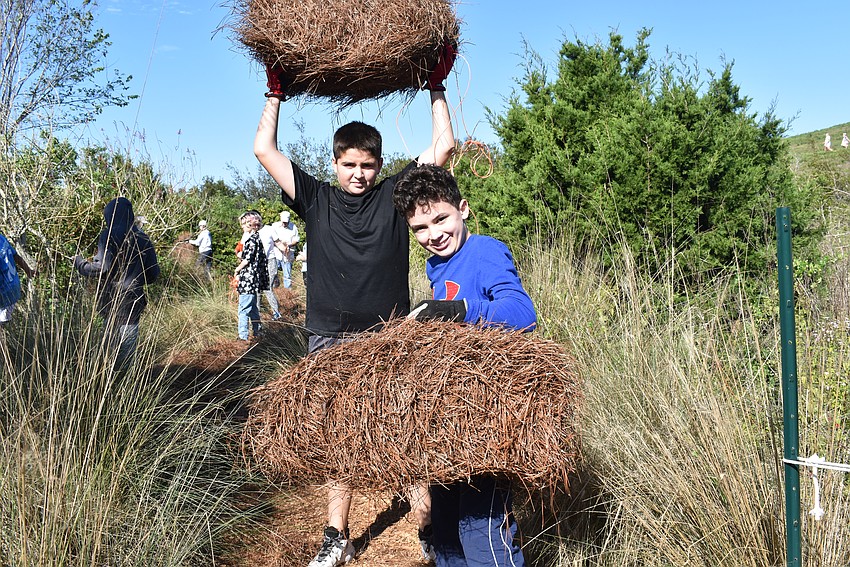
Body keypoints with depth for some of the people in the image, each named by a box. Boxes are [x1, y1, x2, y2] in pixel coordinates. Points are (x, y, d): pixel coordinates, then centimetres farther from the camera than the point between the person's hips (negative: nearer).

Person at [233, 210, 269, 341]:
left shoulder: (251, 239, -15)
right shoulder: (256, 237, 15)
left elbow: (248, 259, -16)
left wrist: (237, 269, -3)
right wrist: (241, 255, 10)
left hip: (248, 278, -11)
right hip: (255, 280, 11)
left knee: (243, 309, -9)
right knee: (253, 307, 18)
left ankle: (243, 336, -9)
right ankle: (256, 333, 25)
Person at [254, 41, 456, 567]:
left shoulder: (394, 196, 2)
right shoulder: (317, 200, 5)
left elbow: (443, 147, 1)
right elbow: (264, 149, 6)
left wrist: (437, 86, 6)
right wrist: (276, 92, 12)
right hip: (330, 341, 2)